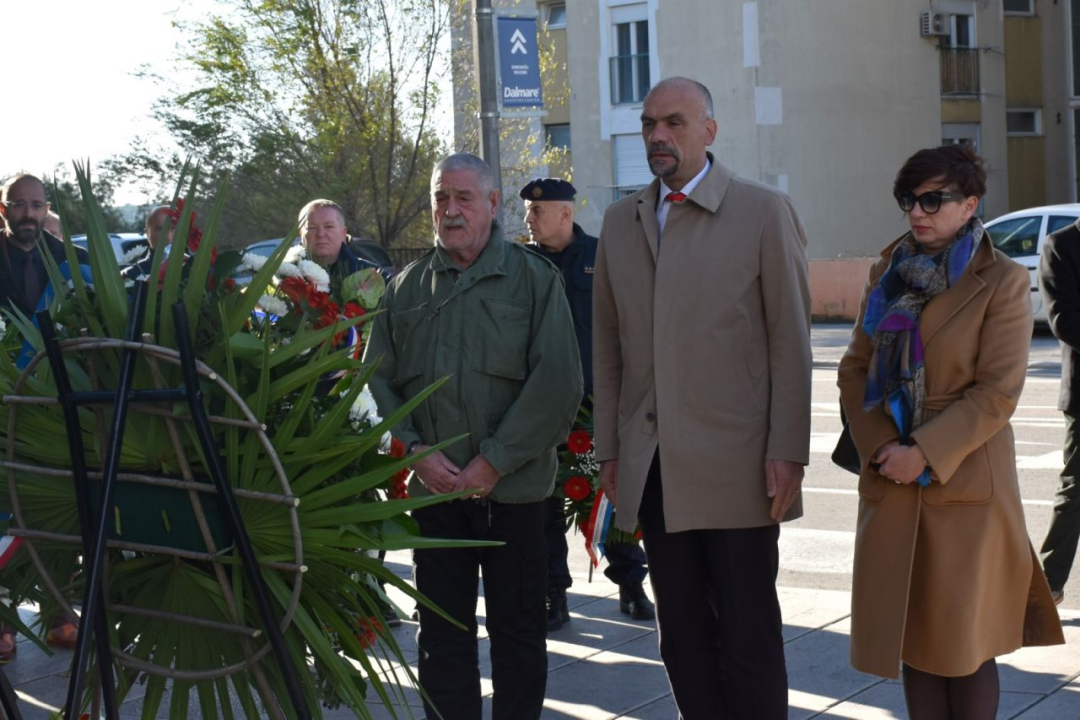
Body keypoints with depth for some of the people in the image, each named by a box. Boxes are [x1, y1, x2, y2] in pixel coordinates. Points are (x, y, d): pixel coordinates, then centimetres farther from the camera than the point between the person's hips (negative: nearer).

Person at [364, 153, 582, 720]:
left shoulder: (534, 279, -1)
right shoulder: (407, 287, 10)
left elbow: (557, 382, -8)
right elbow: (379, 378, 9)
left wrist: (493, 462, -13)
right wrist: (415, 450, -7)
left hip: (512, 486, -3)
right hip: (433, 485, 3)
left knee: (517, 629, 7)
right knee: (441, 633, 8)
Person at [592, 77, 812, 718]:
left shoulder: (764, 212, 0)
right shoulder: (621, 222, 12)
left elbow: (790, 342, -3)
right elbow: (608, 347, 14)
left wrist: (788, 453, -9)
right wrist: (609, 448, 9)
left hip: (736, 466, -4)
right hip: (653, 470, 4)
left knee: (748, 635, 2)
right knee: (683, 638, 10)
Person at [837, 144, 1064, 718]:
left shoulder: (1001, 282, -5)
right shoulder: (888, 274, 10)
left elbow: (998, 392, -12)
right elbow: (855, 369, 9)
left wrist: (926, 454, -17)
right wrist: (879, 445, -6)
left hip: (965, 483, -5)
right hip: (892, 484, 5)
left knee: (965, 634, 2)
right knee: (913, 628, 9)